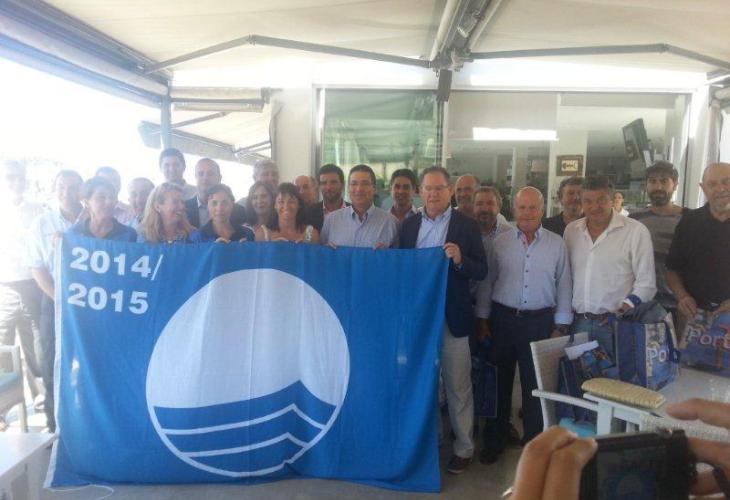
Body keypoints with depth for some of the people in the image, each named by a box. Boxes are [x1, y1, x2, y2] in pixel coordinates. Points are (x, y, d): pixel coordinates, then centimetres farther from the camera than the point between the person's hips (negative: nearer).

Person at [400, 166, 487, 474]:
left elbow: (481, 272, -7)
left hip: (452, 317, -3)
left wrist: (460, 260, -24)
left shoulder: (467, 225, -4)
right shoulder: (409, 225, 6)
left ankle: (463, 448, 24)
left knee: (458, 385, 8)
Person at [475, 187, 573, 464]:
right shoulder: (499, 242, 1)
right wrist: (483, 319, 3)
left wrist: (561, 326, 2)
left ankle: (534, 441, 26)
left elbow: (564, 286, 3)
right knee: (500, 381, 11)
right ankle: (494, 441, 25)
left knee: (535, 384, 9)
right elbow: (486, 282, 5)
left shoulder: (557, 244, 0)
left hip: (540, 321, -1)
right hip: (503, 318, 1)